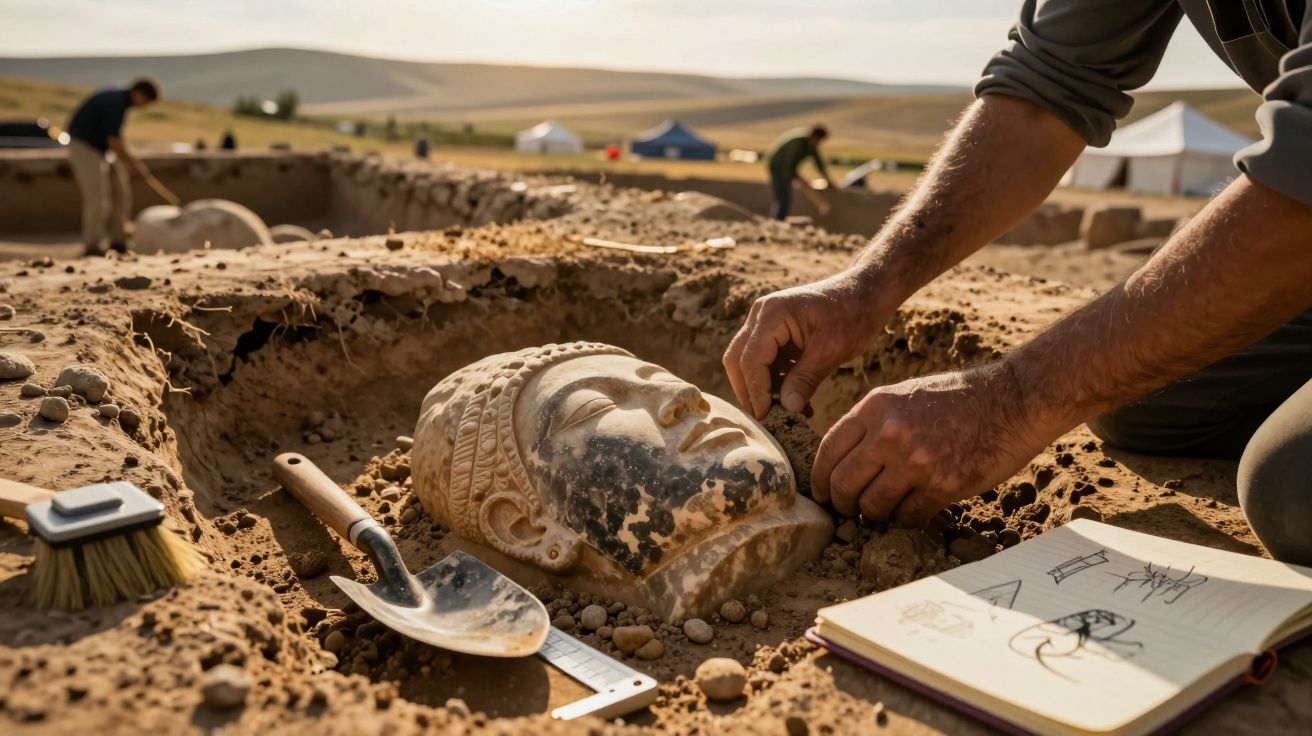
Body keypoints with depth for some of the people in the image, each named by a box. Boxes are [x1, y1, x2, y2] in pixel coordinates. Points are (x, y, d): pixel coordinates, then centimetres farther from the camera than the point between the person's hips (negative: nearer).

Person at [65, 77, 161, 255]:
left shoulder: (120, 100, 5)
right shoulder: (116, 103, -23)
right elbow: (114, 141, -27)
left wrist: (129, 160, 7)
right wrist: (135, 164, -20)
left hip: (102, 148, 10)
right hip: (84, 147, -10)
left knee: (121, 193, 9)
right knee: (98, 198, -12)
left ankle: (118, 241, 17)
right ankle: (93, 246, -4)